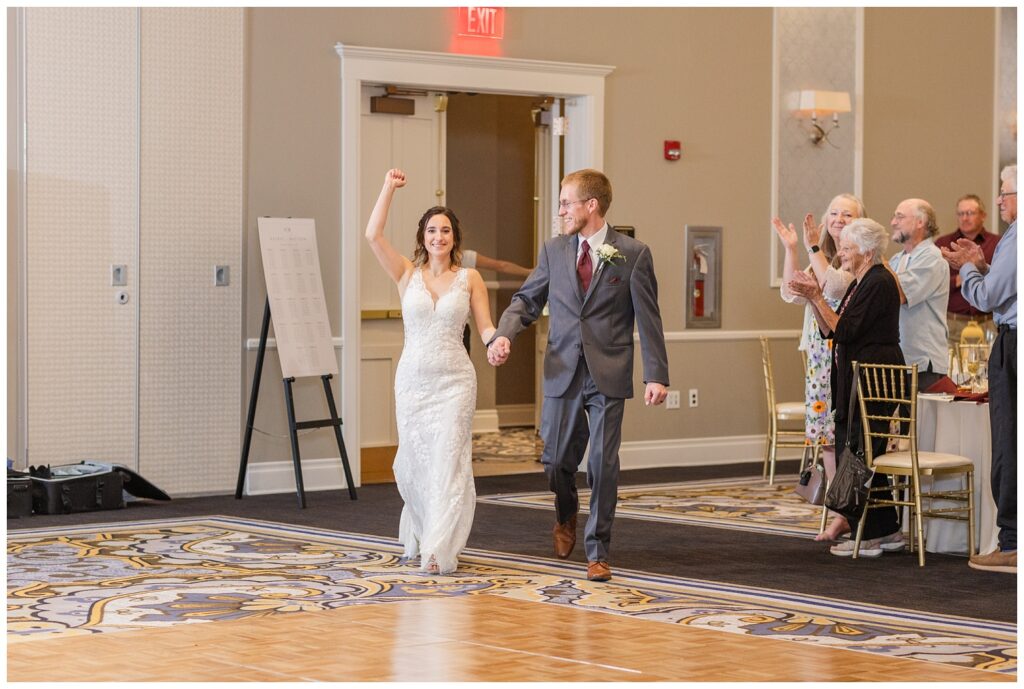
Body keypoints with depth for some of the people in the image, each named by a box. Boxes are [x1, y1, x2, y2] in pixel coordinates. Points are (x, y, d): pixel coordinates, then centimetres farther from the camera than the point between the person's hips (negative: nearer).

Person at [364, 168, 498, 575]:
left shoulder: (469, 278, 3)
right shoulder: (407, 274, 4)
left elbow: (485, 326, 1)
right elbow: (373, 235, -8)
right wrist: (389, 188, -8)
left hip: (454, 380, -2)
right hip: (412, 378, 2)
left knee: (448, 462, -8)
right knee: (414, 463, 8)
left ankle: (439, 550, -8)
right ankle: (418, 536, 32)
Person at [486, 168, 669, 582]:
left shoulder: (633, 254, -3)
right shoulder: (554, 250, 8)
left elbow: (648, 319, -3)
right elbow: (527, 300, 11)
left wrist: (656, 375, -9)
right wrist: (503, 334, -8)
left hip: (608, 376, -3)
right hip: (563, 373, 3)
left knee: (603, 465, -1)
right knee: (557, 461, 6)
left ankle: (597, 552, 11)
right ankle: (566, 516, 39)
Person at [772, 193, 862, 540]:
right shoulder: (824, 257, 19)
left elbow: (834, 285, -20)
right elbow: (791, 293, 10)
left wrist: (813, 247, -15)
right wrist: (791, 249, 4)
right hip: (821, 355, 8)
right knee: (827, 436, 8)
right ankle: (842, 514, 15)